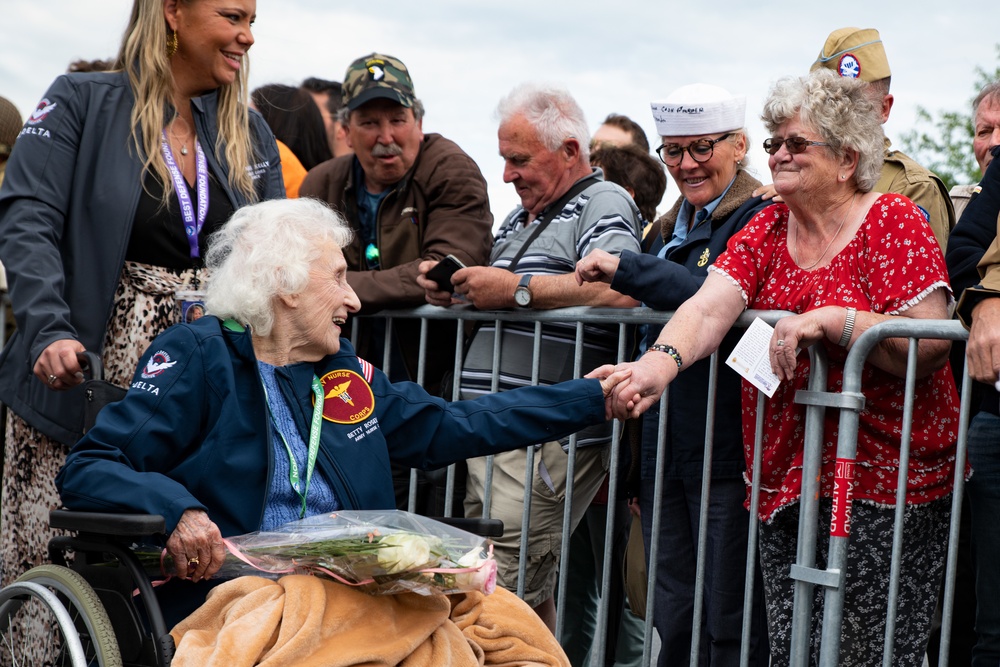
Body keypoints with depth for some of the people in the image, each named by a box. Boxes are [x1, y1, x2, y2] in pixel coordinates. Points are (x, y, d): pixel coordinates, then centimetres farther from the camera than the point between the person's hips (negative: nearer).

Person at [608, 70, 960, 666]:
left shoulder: (892, 222, -5)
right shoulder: (767, 228, 12)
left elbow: (930, 345, -14)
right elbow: (709, 309, -5)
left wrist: (829, 321, -23)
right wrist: (662, 361, -25)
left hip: (887, 486, -5)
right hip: (785, 479, 6)